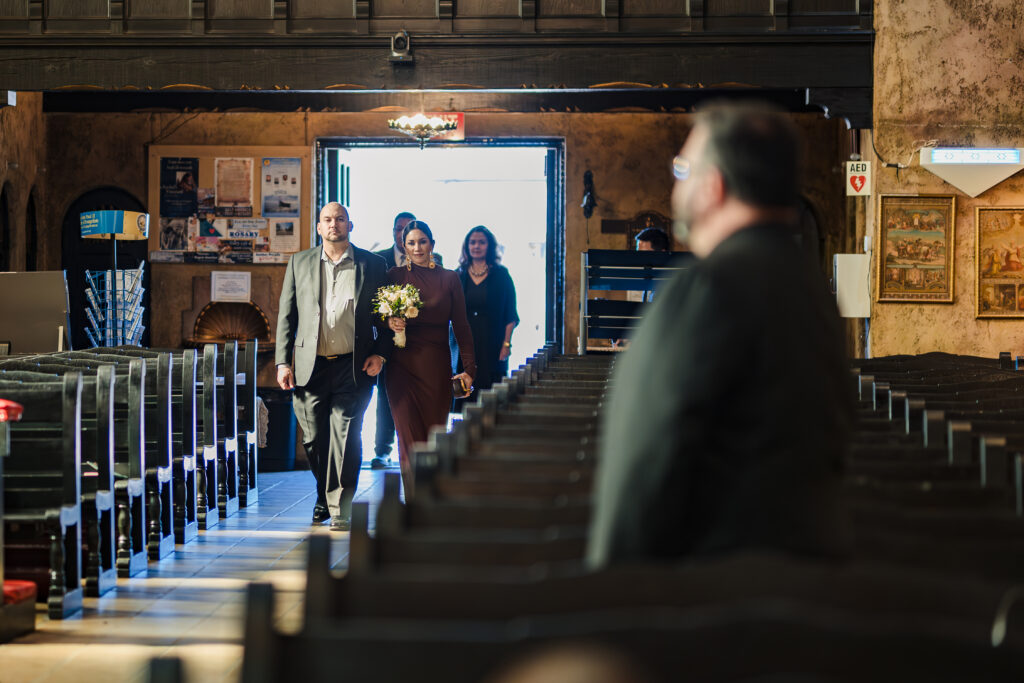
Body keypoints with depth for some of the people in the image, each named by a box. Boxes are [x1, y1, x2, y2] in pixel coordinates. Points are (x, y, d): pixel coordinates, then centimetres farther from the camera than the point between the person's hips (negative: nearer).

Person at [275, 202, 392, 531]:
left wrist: (380, 353, -4)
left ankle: (340, 508, -4)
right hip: (311, 366, 2)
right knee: (314, 438, 6)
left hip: (353, 367, -2)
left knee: (345, 436, -9)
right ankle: (324, 496, 28)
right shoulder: (299, 263, 10)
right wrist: (283, 362, 3)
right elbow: (286, 316, 10)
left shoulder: (372, 265, 6)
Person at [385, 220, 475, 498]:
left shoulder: (449, 279, 7)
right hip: (403, 365, -1)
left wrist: (468, 368, 0)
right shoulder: (394, 276, 6)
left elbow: (461, 327, 6)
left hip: (437, 366, 1)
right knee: (410, 438, -7)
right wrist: (390, 323, -14)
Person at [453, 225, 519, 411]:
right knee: (463, 395, -1)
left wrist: (506, 344, -8)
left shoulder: (500, 274, 2)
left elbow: (510, 315, 1)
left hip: (492, 346, -2)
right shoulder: (459, 276, 10)